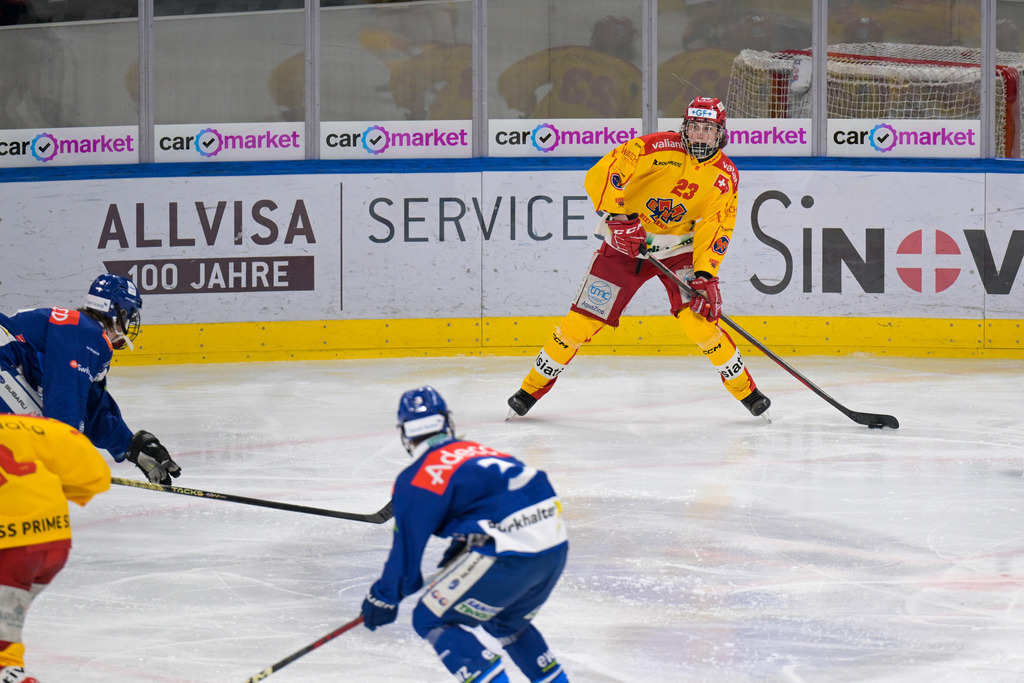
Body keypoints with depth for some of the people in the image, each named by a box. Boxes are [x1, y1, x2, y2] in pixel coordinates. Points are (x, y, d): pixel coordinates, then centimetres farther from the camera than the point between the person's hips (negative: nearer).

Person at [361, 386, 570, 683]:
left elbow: (407, 547, 3)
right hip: (556, 548, 8)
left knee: (431, 620, 6)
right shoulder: (478, 451, 23)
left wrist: (383, 597, 16)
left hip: (510, 553, -8)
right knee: (506, 620, 33)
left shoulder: (416, 480, 2)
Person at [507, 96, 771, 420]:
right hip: (626, 244, -1)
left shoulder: (725, 175, -7)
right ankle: (533, 387, 11)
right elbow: (600, 175, -22)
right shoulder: (658, 147, -18)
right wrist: (619, 216, -30)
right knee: (583, 320, -4)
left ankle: (746, 390, -3)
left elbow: (715, 229, -8)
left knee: (697, 314, -19)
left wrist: (705, 275, -20)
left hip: (678, 250, 1)